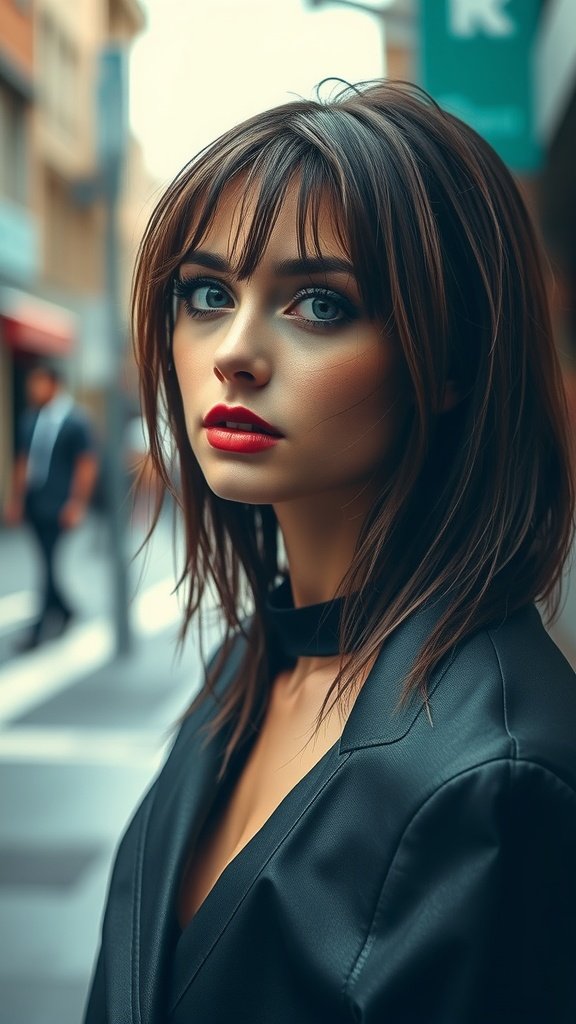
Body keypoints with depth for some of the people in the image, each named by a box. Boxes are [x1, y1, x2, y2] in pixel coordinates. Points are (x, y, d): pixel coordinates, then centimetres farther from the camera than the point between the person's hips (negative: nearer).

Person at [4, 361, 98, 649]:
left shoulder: (74, 420, -9)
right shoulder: (31, 419, 8)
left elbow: (87, 464, -9)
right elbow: (24, 461, 14)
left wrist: (77, 505, -12)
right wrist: (16, 500, 14)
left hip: (59, 506, -6)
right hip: (35, 504, 6)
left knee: (52, 564, -4)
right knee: (47, 561, 12)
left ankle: (42, 626, 2)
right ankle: (63, 612, 28)